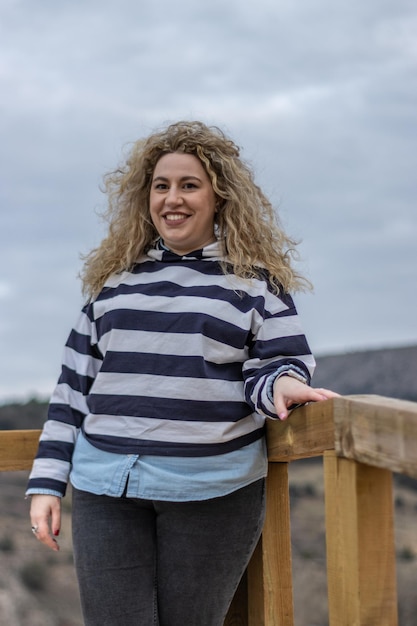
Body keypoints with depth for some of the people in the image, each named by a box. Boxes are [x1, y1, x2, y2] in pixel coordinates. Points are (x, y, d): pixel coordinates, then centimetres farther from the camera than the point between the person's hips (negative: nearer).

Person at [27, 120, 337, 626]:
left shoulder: (253, 281, 6)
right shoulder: (116, 282, 14)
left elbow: (278, 362, 2)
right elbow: (74, 385, 15)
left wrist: (282, 385, -23)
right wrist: (46, 484, 10)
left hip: (212, 490, -2)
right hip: (105, 488, 2)